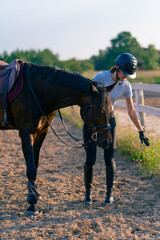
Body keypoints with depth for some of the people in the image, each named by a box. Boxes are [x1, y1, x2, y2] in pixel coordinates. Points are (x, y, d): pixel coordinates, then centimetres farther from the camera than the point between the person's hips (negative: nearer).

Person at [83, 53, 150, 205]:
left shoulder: (126, 86, -6)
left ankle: (110, 194, 11)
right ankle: (88, 192, 17)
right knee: (90, 160, -4)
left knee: (109, 159, -4)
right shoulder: (101, 77, -16)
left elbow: (131, 111, 3)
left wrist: (141, 131, 3)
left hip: (109, 120, 2)